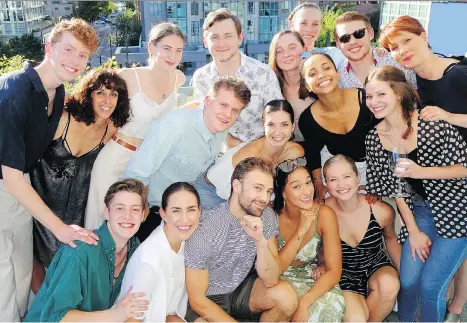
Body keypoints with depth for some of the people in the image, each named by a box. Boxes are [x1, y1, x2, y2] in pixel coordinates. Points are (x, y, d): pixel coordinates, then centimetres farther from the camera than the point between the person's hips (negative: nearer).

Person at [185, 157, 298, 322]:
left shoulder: (267, 217, -11)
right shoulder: (204, 229, -26)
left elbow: (270, 281, -15)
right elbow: (197, 300, -18)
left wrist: (260, 240, -31)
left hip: (240, 288, 4)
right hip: (206, 301, -4)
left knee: (285, 295, -21)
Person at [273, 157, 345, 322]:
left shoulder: (324, 214, -18)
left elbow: (334, 271, -17)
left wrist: (304, 302, -32)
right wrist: (301, 230, -32)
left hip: (311, 278, 1)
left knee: (333, 303, -30)